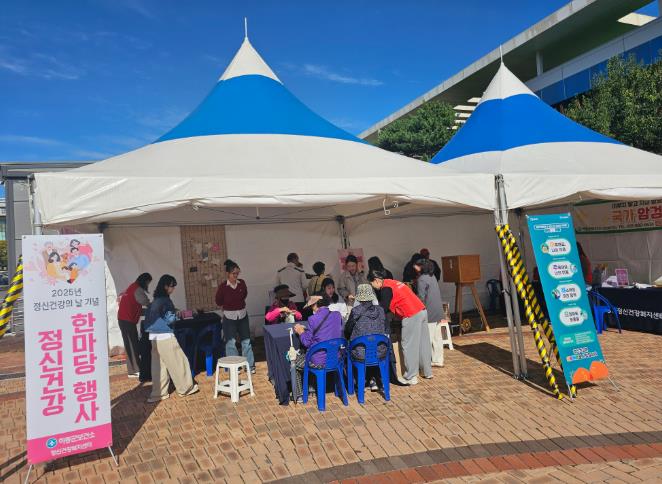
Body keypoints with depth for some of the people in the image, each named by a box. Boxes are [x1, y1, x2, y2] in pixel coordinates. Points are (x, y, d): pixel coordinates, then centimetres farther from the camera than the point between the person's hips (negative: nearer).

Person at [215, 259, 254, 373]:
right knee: (231, 342, 3)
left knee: (246, 340, 8)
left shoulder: (242, 283, -5)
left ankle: (250, 365, 19)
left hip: (243, 315, 3)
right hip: (229, 317, -3)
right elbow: (218, 302, 1)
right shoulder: (223, 286, -14)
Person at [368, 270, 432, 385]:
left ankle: (411, 377, 5)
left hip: (412, 315, -9)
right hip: (422, 311, 9)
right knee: (423, 343, 17)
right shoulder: (393, 282, 18)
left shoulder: (386, 288, -9)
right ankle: (427, 372, 28)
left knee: (409, 346, -1)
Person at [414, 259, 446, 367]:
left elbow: (421, 297, -16)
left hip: (429, 313, -9)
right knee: (437, 337, 13)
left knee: (428, 339, -5)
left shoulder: (422, 279, -14)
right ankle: (438, 360, 20)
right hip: (438, 312, 9)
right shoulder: (432, 276, 13)